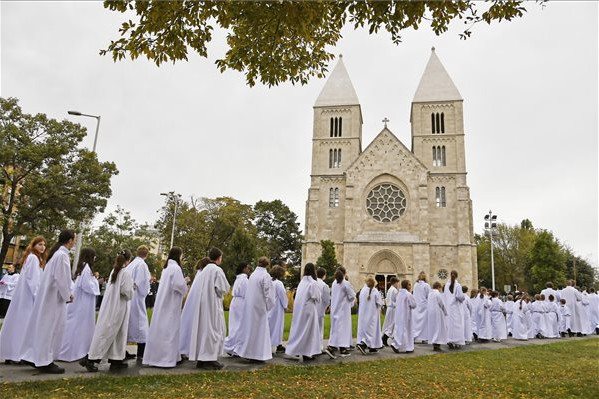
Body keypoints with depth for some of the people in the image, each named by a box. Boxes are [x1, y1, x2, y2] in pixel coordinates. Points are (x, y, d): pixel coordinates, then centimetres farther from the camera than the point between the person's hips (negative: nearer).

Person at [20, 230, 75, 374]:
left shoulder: (57, 253, 11)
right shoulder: (62, 255, -18)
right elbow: (60, 278, -21)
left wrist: (66, 292, 15)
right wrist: (67, 295, -11)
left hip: (48, 295, 9)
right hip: (55, 297, -9)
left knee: (41, 326, 15)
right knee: (51, 327, -2)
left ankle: (32, 356, 23)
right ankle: (45, 361, 6)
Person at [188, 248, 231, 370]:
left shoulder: (204, 270, 10)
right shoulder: (217, 270, -12)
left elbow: (203, 287, 15)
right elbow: (224, 288, -13)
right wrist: (226, 288, 7)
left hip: (203, 304, 8)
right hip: (213, 304, -8)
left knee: (203, 328, 10)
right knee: (213, 329, -2)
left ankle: (201, 359, 14)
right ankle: (210, 358, -2)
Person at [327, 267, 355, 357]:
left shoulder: (334, 283, 3)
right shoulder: (346, 283, -14)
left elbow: (332, 295, 9)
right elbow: (352, 296, -8)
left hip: (335, 308, 6)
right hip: (343, 309, -6)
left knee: (335, 326, 13)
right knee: (343, 326, 0)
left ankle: (332, 346, 12)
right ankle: (342, 348, 1)